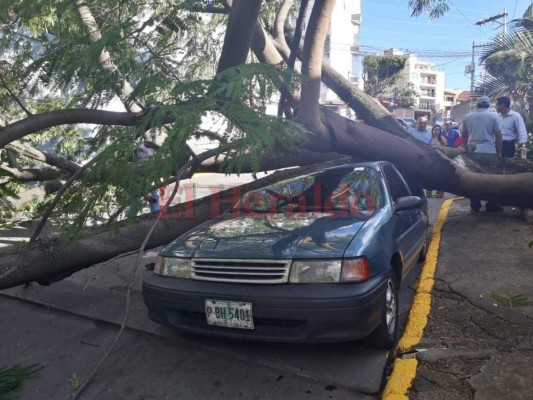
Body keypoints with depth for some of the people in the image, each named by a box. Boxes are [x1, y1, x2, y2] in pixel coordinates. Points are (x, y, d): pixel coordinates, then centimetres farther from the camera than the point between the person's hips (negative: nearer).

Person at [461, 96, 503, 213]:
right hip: (490, 152, -2)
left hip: (472, 152, 2)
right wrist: (499, 152, 4)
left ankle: (475, 206, 7)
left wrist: (466, 148, 29)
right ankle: (491, 205, 9)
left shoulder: (467, 116, 8)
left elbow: (463, 135, 16)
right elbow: (498, 135, -2)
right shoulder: (493, 116, -1)